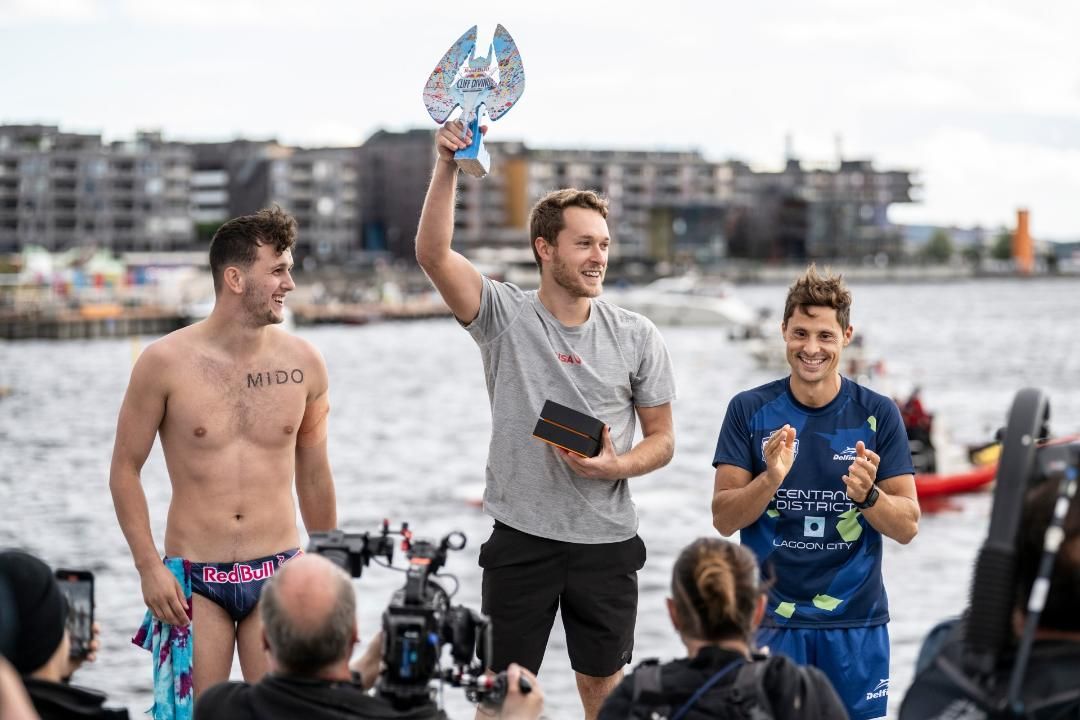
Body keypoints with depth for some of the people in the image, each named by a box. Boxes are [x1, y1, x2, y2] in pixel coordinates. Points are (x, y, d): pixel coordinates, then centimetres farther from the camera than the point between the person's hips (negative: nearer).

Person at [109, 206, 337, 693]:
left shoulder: (303, 363, 2)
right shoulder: (166, 362, -6)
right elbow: (125, 469, 0)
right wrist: (148, 566, -7)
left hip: (277, 575, 2)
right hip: (193, 579, -2)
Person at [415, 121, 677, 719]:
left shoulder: (637, 338, 1)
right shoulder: (505, 316, -5)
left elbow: (662, 439, 6)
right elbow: (433, 254, -19)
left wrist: (617, 466, -16)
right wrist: (446, 166, -31)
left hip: (606, 540, 2)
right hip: (521, 536, -1)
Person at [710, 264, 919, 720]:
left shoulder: (877, 414, -2)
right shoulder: (749, 410, -3)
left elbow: (907, 526, -2)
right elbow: (723, 520, -5)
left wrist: (867, 494, -23)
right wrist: (771, 478, -23)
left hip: (855, 620, 1)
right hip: (771, 619, 0)